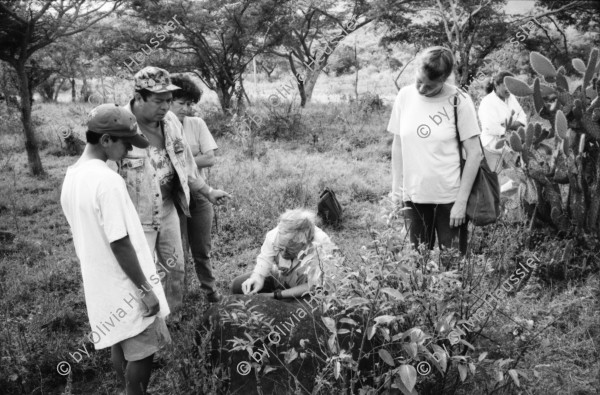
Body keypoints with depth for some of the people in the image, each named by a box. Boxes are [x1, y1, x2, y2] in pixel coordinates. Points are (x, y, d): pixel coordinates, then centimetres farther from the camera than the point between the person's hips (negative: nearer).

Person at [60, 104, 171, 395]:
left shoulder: (71, 176, 3)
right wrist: (145, 289, -16)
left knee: (120, 345, 21)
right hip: (127, 288, -8)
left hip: (100, 284, 9)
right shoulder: (107, 180, -25)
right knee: (142, 351, 7)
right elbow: (120, 244, -24)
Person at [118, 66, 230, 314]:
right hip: (137, 219, -6)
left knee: (175, 270, 18)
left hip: (168, 211, 7)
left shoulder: (170, 120, -1)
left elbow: (184, 161, 12)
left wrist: (207, 191, 14)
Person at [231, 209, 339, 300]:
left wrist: (275, 295, -29)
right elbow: (265, 259, -14)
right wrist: (257, 277, -37)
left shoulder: (320, 249, -39)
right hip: (278, 277, 3)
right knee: (238, 285, -8)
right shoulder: (275, 234, -32)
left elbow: (312, 287, -27)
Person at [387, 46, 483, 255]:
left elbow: (474, 153, -8)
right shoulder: (405, 96, -1)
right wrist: (396, 186, 6)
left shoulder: (458, 101, -10)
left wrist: (461, 201, -10)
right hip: (413, 197, 3)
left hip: (449, 198, -3)